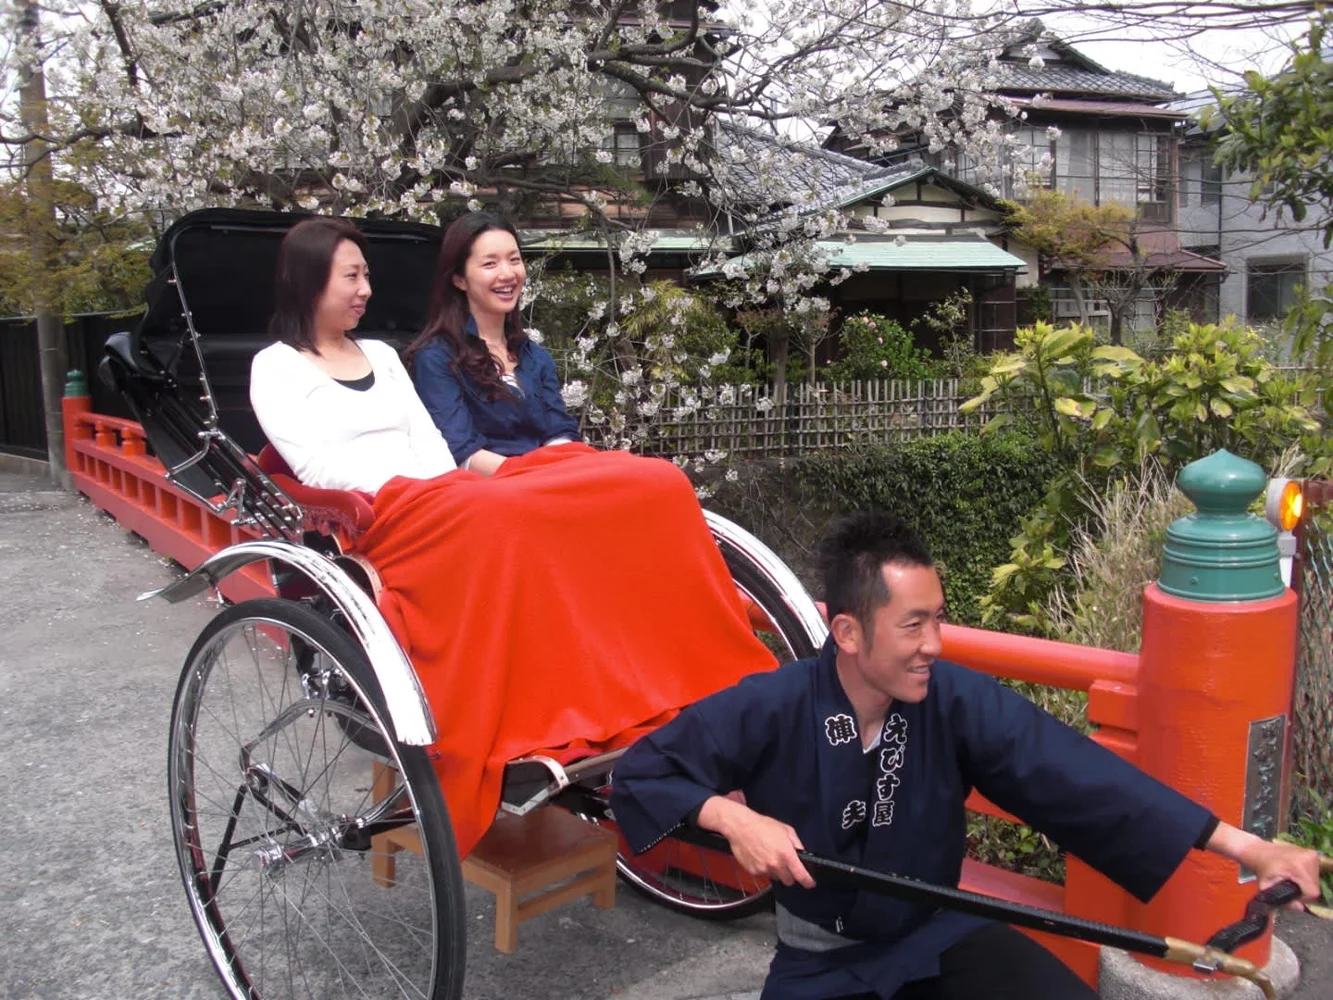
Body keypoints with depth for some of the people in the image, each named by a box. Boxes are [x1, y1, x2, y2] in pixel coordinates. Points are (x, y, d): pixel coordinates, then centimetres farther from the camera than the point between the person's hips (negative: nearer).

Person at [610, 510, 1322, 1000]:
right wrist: (732, 817, -30)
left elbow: (1075, 774, -19)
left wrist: (1242, 845, -21)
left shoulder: (958, 700, -16)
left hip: (936, 937, 2)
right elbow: (640, 772, -13)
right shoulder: (771, 709, -21)